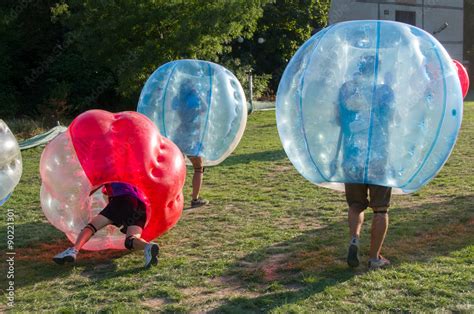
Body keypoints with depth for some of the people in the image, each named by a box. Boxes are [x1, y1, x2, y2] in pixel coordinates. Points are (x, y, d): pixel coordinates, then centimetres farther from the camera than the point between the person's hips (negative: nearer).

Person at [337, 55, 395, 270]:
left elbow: (338, 119, 12)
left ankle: (354, 239, -6)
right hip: (379, 158, -2)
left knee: (356, 205, 19)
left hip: (352, 159, 2)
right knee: (380, 209, 10)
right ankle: (374, 257, 13)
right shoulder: (383, 90, -4)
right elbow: (394, 117, 1)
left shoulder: (346, 89, 4)